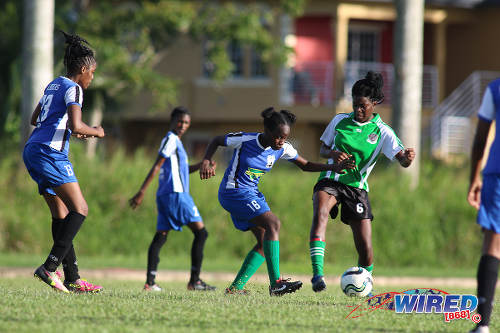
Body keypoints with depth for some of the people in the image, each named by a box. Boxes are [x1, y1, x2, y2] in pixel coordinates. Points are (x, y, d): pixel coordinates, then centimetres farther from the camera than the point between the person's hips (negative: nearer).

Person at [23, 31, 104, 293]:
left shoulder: (54, 84, 20)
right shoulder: (73, 88, -7)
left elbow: (35, 119, 32)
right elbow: (76, 125, -21)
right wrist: (95, 132, -1)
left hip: (32, 152, 10)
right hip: (50, 153, -10)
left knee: (61, 215, 9)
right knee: (80, 210, -11)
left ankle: (72, 279, 6)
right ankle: (49, 268, -19)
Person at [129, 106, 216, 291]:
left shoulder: (175, 141, 21)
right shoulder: (171, 139, -7)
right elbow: (157, 167, -13)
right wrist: (142, 192, -18)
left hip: (164, 196, 10)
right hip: (175, 193, -10)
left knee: (160, 236, 5)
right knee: (200, 232, -8)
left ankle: (150, 282, -1)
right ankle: (194, 280, -12)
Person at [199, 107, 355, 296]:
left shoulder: (282, 149, -2)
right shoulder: (244, 140, -17)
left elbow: (305, 165, 9)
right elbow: (216, 142, -2)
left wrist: (334, 167, -4)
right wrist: (206, 161, -19)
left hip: (251, 193, 8)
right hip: (234, 192, -8)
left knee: (264, 241, 1)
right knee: (273, 224, -22)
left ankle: (235, 287, 5)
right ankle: (276, 283, -28)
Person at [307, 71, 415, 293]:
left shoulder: (382, 132, -1)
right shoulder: (340, 121, 5)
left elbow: (402, 160, -12)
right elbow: (322, 149, 14)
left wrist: (407, 158, -37)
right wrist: (332, 154, -10)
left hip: (357, 187, 0)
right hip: (330, 181, 0)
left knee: (365, 247, -5)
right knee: (320, 212, -33)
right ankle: (317, 274, -43)